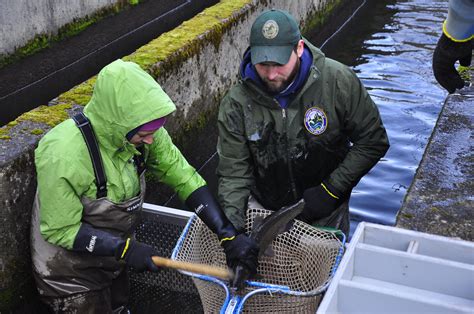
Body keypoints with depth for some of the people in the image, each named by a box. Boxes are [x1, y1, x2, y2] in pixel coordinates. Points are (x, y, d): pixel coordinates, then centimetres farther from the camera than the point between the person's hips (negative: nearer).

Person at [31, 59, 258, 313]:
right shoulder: (62, 154, -35)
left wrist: (229, 235, -19)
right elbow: (59, 231, -26)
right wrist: (125, 248, -31)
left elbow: (183, 177, -14)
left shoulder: (140, 130, -20)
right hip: (70, 273, -5)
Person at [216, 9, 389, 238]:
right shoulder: (236, 103, -18)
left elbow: (373, 141, -11)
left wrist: (332, 189, -17)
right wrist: (233, 232, -29)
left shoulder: (338, 81, -20)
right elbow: (233, 172, -16)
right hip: (263, 208, 1)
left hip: (325, 214, 0)